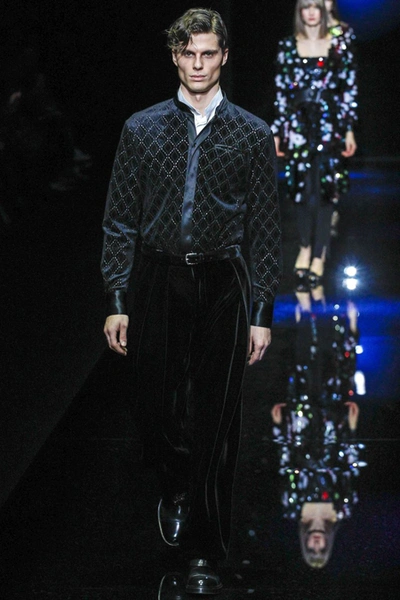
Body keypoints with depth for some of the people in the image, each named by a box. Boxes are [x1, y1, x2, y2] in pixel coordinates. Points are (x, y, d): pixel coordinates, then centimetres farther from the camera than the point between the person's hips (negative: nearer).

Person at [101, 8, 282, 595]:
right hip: (158, 282, 1)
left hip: (223, 284, -1)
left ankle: (204, 553, 12)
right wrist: (116, 301, 1)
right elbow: (120, 220, 6)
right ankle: (176, 487, 39)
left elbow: (265, 230, 4)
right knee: (156, 409, 4)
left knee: (215, 422, 0)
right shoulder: (142, 128, 5)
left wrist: (262, 313, 0)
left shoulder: (252, 134, 4)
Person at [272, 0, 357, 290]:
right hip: (298, 126, 1)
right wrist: (277, 132, 5)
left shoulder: (339, 46, 2)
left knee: (325, 189, -3)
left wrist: (350, 130, -1)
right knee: (302, 188, 3)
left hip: (329, 127, -1)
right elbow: (281, 91, 7)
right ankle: (305, 247, 22)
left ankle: (319, 255, 4)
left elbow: (350, 90, 3)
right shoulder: (287, 46, 5)